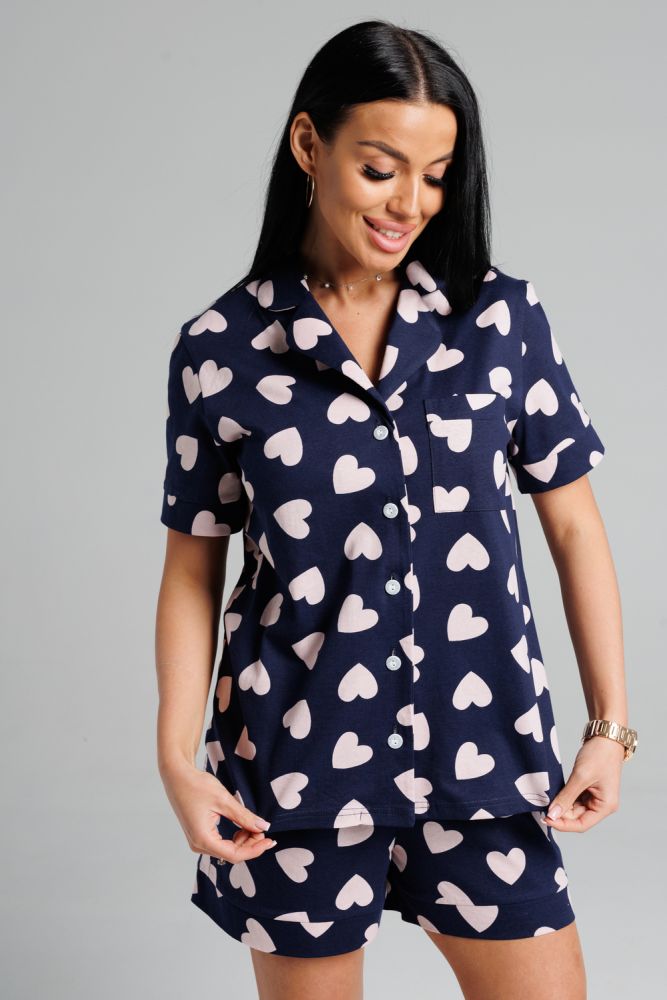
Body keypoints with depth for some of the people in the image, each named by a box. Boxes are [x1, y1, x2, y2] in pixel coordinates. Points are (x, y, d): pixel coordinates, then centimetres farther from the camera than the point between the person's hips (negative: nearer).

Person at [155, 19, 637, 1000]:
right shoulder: (219, 350, -4)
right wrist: (178, 760, -5)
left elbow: (573, 524, 3)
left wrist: (611, 726, -1)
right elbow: (193, 567, 2)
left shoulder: (503, 318, -1)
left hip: (482, 748, 1)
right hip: (297, 761, -1)